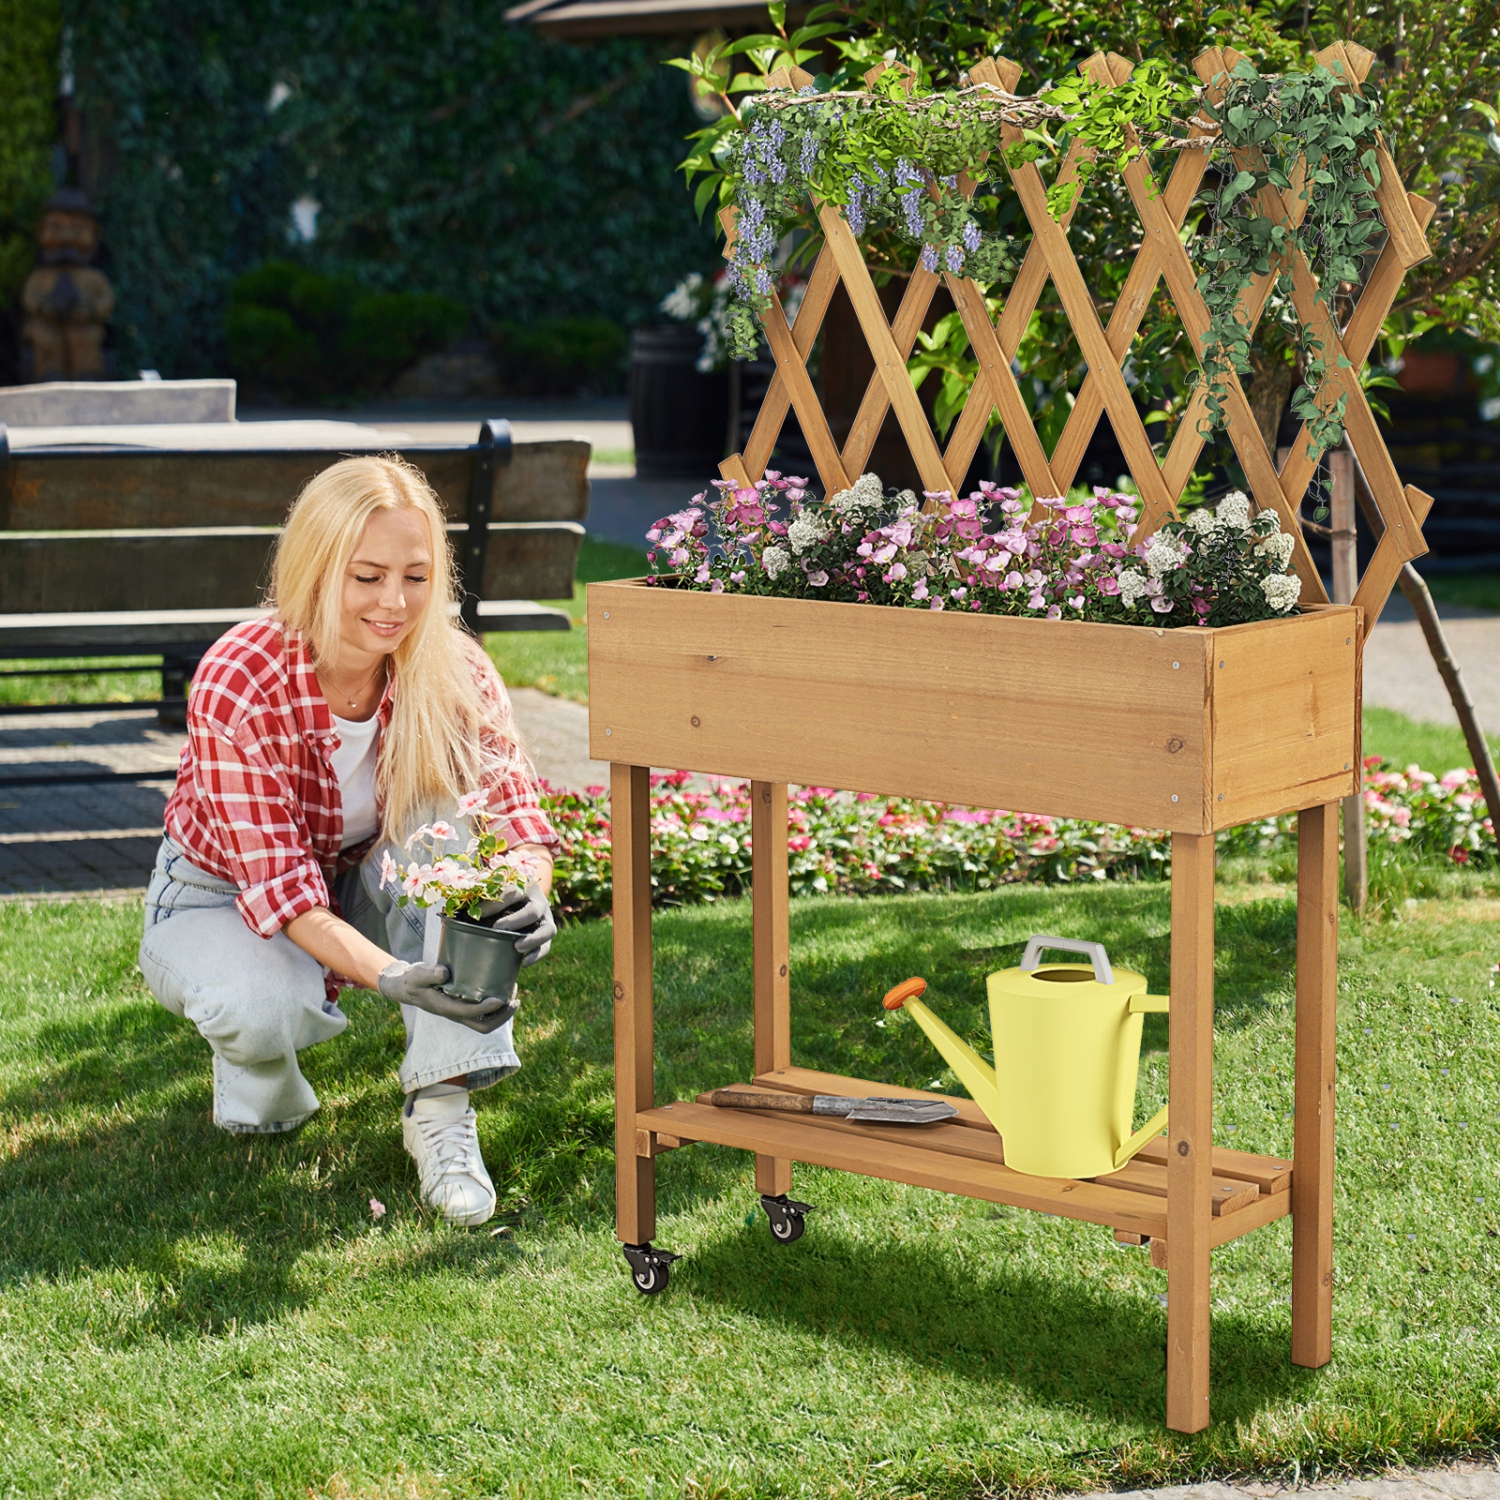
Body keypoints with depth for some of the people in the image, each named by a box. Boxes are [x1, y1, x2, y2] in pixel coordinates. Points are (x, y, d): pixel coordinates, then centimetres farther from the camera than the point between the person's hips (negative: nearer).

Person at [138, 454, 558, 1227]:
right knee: (268, 1008, -38)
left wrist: (528, 894, -50)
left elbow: (512, 805, -25)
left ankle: (439, 1105, -26)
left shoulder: (452, 670, -20)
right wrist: (390, 976, -50)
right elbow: (279, 885, -33)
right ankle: (253, 1063, 3)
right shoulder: (237, 685, -31)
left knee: (455, 808, -28)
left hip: (362, 885, 4)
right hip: (224, 897, -3)